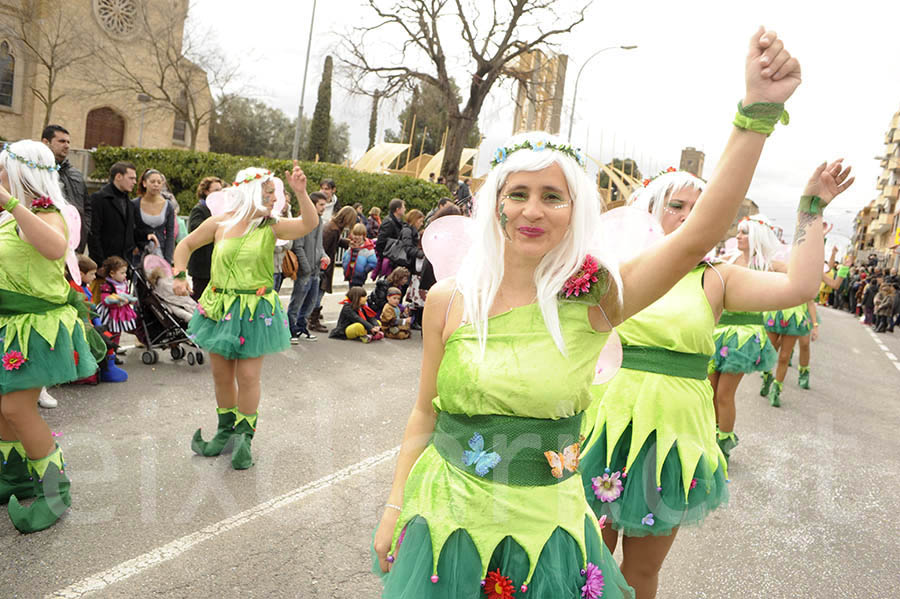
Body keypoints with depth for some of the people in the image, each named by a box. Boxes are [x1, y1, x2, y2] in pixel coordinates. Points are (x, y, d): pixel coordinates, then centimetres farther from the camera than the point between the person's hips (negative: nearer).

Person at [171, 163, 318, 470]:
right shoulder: (220, 223, -1)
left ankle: (244, 437, 17)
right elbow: (186, 245, 12)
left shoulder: (271, 227, -4)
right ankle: (225, 432, 33)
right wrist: (180, 275, 1)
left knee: (248, 376, -2)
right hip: (220, 307, 2)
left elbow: (309, 224, -19)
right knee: (221, 375, 12)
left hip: (256, 310, -2)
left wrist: (300, 192, -31)